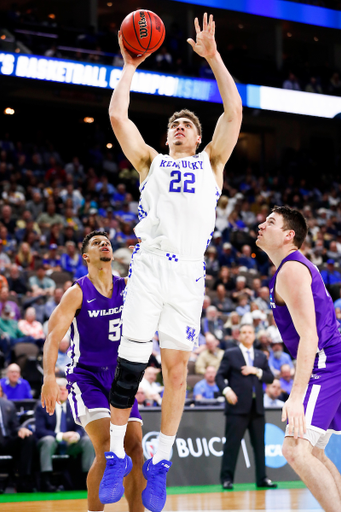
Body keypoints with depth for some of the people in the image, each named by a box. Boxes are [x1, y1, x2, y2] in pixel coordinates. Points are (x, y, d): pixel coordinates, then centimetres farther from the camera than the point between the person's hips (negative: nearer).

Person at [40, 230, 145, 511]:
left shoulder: (127, 287, 6)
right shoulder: (77, 293, -6)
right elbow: (54, 336, -13)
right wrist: (49, 377, -28)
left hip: (120, 377, 5)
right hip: (86, 377, -5)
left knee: (136, 450, -3)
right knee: (107, 450, -21)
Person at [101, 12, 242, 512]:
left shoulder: (210, 163, 18)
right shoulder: (151, 162, 20)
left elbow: (234, 110, 7)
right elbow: (118, 116, 9)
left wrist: (212, 56, 4)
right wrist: (129, 67, 13)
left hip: (188, 271, 0)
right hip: (147, 265, 0)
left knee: (176, 365, -2)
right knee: (129, 361, -6)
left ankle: (160, 463, 5)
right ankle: (117, 455, 6)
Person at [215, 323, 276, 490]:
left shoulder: (261, 356, 17)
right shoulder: (230, 354, 5)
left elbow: (270, 378, 11)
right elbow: (219, 376, -1)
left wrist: (257, 371, -6)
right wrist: (226, 390, -18)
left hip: (257, 407, 4)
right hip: (238, 407, -4)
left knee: (259, 444, 6)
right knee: (232, 443, -4)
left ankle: (262, 478, 12)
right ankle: (226, 478, 0)